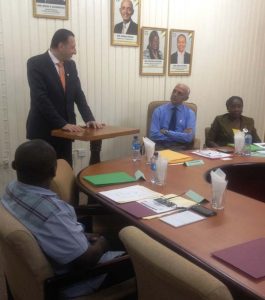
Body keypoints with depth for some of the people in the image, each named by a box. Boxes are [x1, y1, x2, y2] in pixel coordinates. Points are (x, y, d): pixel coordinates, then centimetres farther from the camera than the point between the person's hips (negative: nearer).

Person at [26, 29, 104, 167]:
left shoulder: (70, 64, 8)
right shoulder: (36, 63, -12)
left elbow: (78, 94, 6)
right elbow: (40, 98, -19)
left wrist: (89, 119, -8)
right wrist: (63, 124, -23)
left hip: (65, 130, 6)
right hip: (43, 130, -5)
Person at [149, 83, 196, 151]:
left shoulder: (190, 113, 6)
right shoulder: (159, 110, 6)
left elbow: (189, 137, -8)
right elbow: (154, 135, -6)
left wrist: (166, 132, -8)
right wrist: (180, 136, -8)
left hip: (179, 148, 0)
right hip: (160, 146, 1)